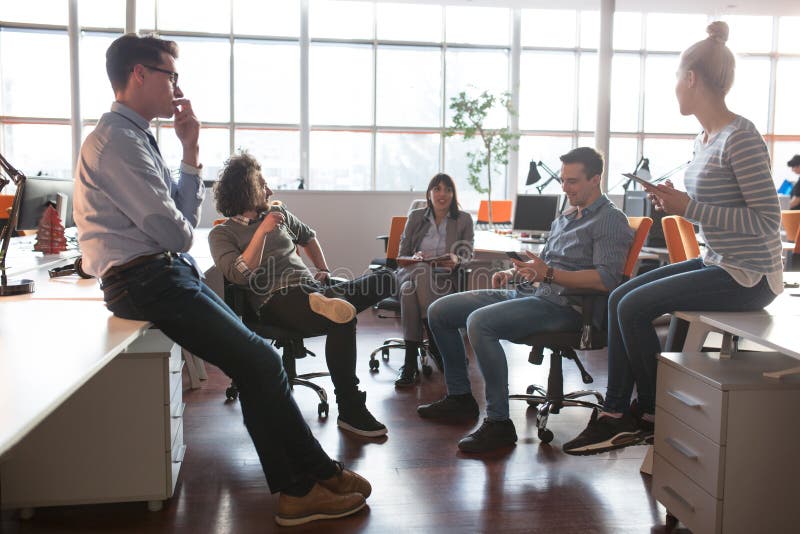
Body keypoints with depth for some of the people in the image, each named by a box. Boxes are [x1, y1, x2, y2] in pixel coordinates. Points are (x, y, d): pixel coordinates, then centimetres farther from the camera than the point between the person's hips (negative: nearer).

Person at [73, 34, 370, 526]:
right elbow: (176, 233, -17)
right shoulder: (117, 139, -14)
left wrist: (191, 153, 7)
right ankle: (316, 478, 1)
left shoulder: (136, 138, 17)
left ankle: (296, 489, 2)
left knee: (256, 362, 0)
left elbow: (183, 223, 13)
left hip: (169, 273, 10)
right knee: (261, 361, -12)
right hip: (146, 281, -10)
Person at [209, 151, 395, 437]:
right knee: (342, 320, -37)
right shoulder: (222, 234, 5)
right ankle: (350, 411, -31)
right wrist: (262, 232, -14)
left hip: (312, 289, 7)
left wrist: (324, 270, 26)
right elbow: (241, 275, -12)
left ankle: (325, 303, -29)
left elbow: (308, 236, 39)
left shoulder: (278, 212, 22)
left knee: (386, 278, -6)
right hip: (276, 301, -7)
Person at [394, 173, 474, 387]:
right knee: (421, 272, -38)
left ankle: (411, 362, -34)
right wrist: (415, 258, -12)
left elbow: (467, 254, 4)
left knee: (410, 290, -36)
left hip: (444, 277, -1)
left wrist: (456, 259, -20)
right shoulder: (416, 217, 14)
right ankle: (437, 345, -36)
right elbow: (402, 256, 12)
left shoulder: (464, 220, 10)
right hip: (413, 272, 2)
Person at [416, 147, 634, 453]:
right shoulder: (564, 219, 23)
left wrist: (549, 274, -24)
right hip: (526, 292, 9)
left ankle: (499, 423, -25)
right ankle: (459, 397, 14)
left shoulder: (610, 221, -5)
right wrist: (512, 273, 10)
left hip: (562, 305, -9)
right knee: (440, 311, 4)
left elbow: (607, 279, -19)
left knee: (480, 322, -33)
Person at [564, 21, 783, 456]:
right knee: (620, 298, 2)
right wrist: (677, 202, -1)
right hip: (717, 263, 9)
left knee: (633, 307, -14)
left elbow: (768, 220, -22)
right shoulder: (705, 138, 10)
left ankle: (653, 416, 6)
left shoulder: (740, 138, -19)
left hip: (747, 276, -9)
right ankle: (615, 414, 5)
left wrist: (689, 208, -23)